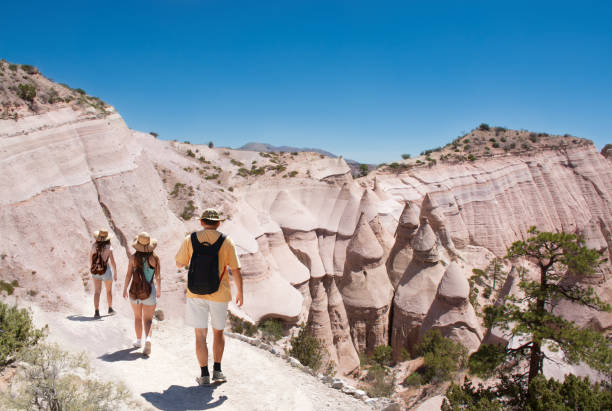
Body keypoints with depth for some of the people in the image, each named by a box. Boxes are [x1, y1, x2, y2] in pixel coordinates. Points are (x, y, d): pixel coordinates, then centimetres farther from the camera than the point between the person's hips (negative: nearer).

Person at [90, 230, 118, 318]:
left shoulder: (94, 246, -3)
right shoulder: (108, 248, -15)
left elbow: (90, 258, 11)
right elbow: (112, 262, -16)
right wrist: (115, 273, -6)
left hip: (95, 271, 2)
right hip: (106, 271, -2)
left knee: (97, 291, 2)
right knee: (109, 290, 19)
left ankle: (96, 312, -12)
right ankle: (110, 309, 33)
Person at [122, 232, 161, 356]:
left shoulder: (133, 257, -6)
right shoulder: (155, 258, -7)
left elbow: (128, 275, -5)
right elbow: (158, 277, -3)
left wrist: (125, 289, 8)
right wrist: (159, 290, 11)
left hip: (135, 291, 1)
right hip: (149, 292, -1)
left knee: (137, 317, 22)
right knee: (148, 319, 1)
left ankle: (139, 341, 31)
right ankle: (148, 338, -25)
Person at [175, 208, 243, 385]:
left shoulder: (190, 239, -3)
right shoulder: (225, 241, -7)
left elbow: (179, 263, 8)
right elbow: (236, 270, -9)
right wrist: (240, 292, 2)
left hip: (195, 294, 0)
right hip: (219, 295, 0)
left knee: (200, 334, 7)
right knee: (218, 331, 18)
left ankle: (204, 375, 9)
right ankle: (217, 370, 20)